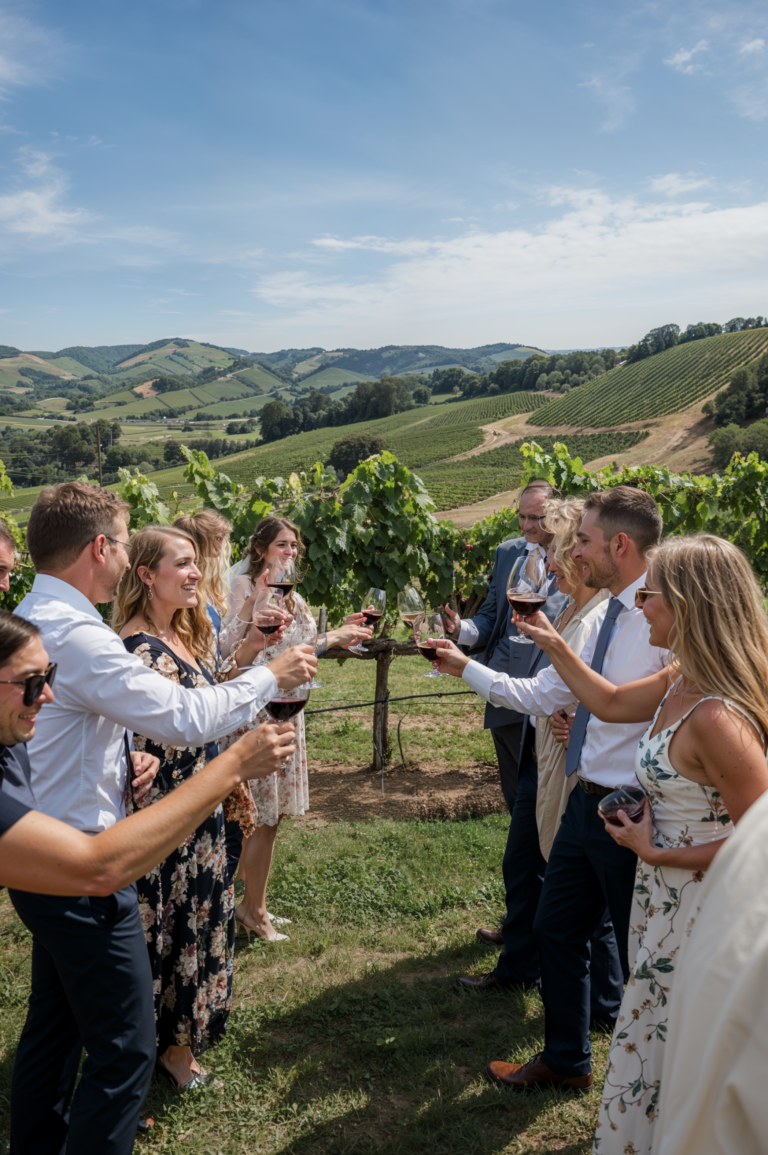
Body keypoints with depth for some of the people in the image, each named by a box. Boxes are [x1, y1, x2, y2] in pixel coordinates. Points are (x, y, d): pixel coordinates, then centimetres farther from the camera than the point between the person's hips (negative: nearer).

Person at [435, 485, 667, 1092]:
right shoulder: (603, 617, 7)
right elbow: (539, 695, 11)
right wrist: (465, 666, 13)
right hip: (585, 804, 9)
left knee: (641, 955, 11)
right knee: (556, 929, 21)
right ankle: (566, 1059, 44)